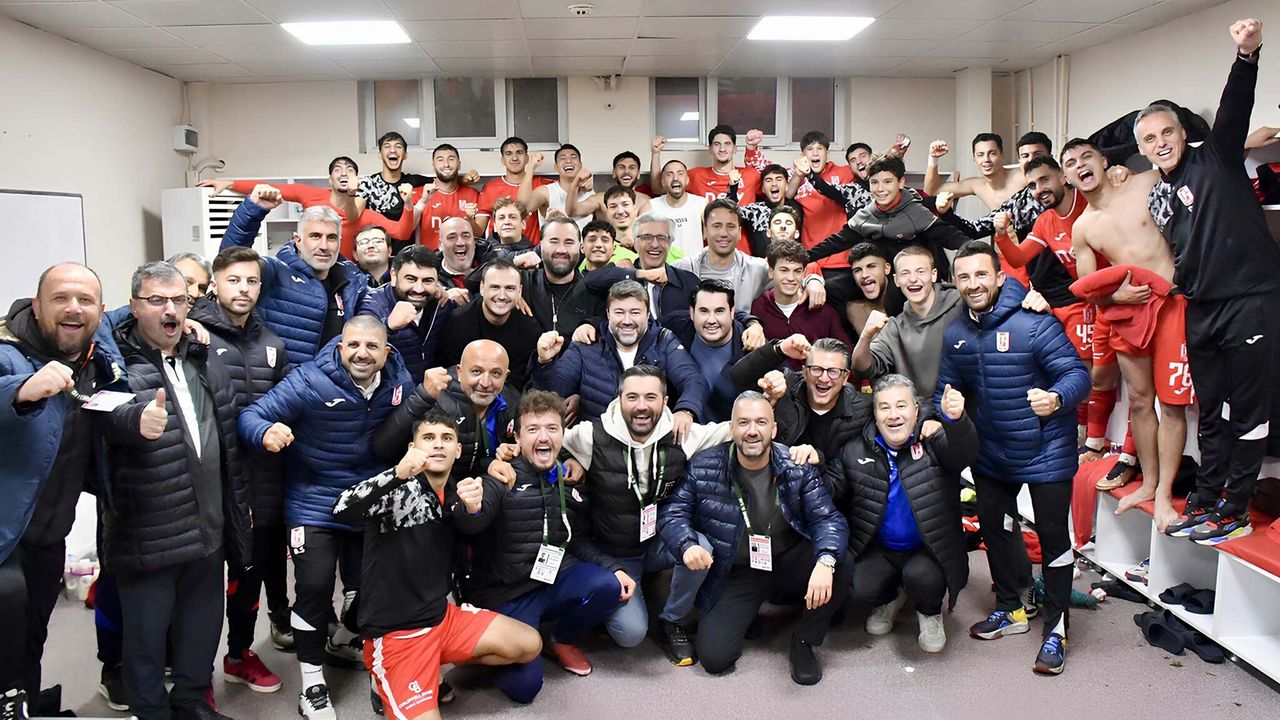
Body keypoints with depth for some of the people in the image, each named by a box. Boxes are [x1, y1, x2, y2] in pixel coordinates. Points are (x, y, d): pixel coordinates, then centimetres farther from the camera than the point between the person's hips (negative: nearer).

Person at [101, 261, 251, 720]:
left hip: (208, 526, 6)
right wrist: (139, 419, -55)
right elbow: (112, 414, -32)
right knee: (146, 633, 8)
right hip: (146, 534, -5)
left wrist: (238, 506, 17)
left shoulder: (205, 361, 9)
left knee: (204, 624, 19)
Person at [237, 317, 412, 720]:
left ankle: (342, 643, 48)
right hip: (314, 504, -5)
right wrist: (266, 432, -44)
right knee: (315, 588, -12)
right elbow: (251, 415, -23)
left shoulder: (401, 383, -6)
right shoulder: (309, 382, -20)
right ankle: (312, 684, 9)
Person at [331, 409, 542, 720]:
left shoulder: (455, 495, 6)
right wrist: (398, 473, -46)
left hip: (443, 616, 7)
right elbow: (341, 512, -31)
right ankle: (389, 683, 11)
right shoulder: (398, 489, -16)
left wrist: (472, 508, -21)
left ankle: (435, 668, 13)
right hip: (395, 633, -6)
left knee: (529, 645, 1)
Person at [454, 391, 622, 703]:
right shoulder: (503, 478, -10)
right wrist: (470, 510, -51)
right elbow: (472, 525, -27)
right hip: (506, 594, -4)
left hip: (557, 583, 4)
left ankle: (562, 641, 8)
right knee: (523, 685, -18)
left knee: (607, 586, -24)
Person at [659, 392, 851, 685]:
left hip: (789, 562, 1)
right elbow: (672, 513, -6)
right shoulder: (704, 467, -11)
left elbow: (828, 518, -15)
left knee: (841, 567, -29)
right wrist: (687, 545, -29)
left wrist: (825, 561, -37)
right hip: (736, 573, -1)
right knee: (713, 657, -17)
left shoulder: (797, 467, -10)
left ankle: (804, 641, -1)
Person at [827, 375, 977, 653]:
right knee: (860, 587, -22)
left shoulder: (934, 443, -9)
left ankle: (930, 612, 9)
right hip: (879, 550, 3)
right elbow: (829, 491, 1)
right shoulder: (856, 451, -1)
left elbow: (963, 451, -31)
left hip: (929, 549, -2)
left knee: (922, 577, -32)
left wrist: (956, 419, -53)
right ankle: (890, 598, 19)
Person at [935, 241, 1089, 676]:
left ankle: (1056, 628, 17)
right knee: (993, 525, 18)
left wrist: (1057, 398, -42)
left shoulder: (1033, 323, -21)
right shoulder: (955, 334, 0)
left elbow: (1077, 374, -22)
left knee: (1052, 534, 1)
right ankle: (1010, 609, 38)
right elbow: (948, 389, 10)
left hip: (1045, 450, -6)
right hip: (990, 452, 7)